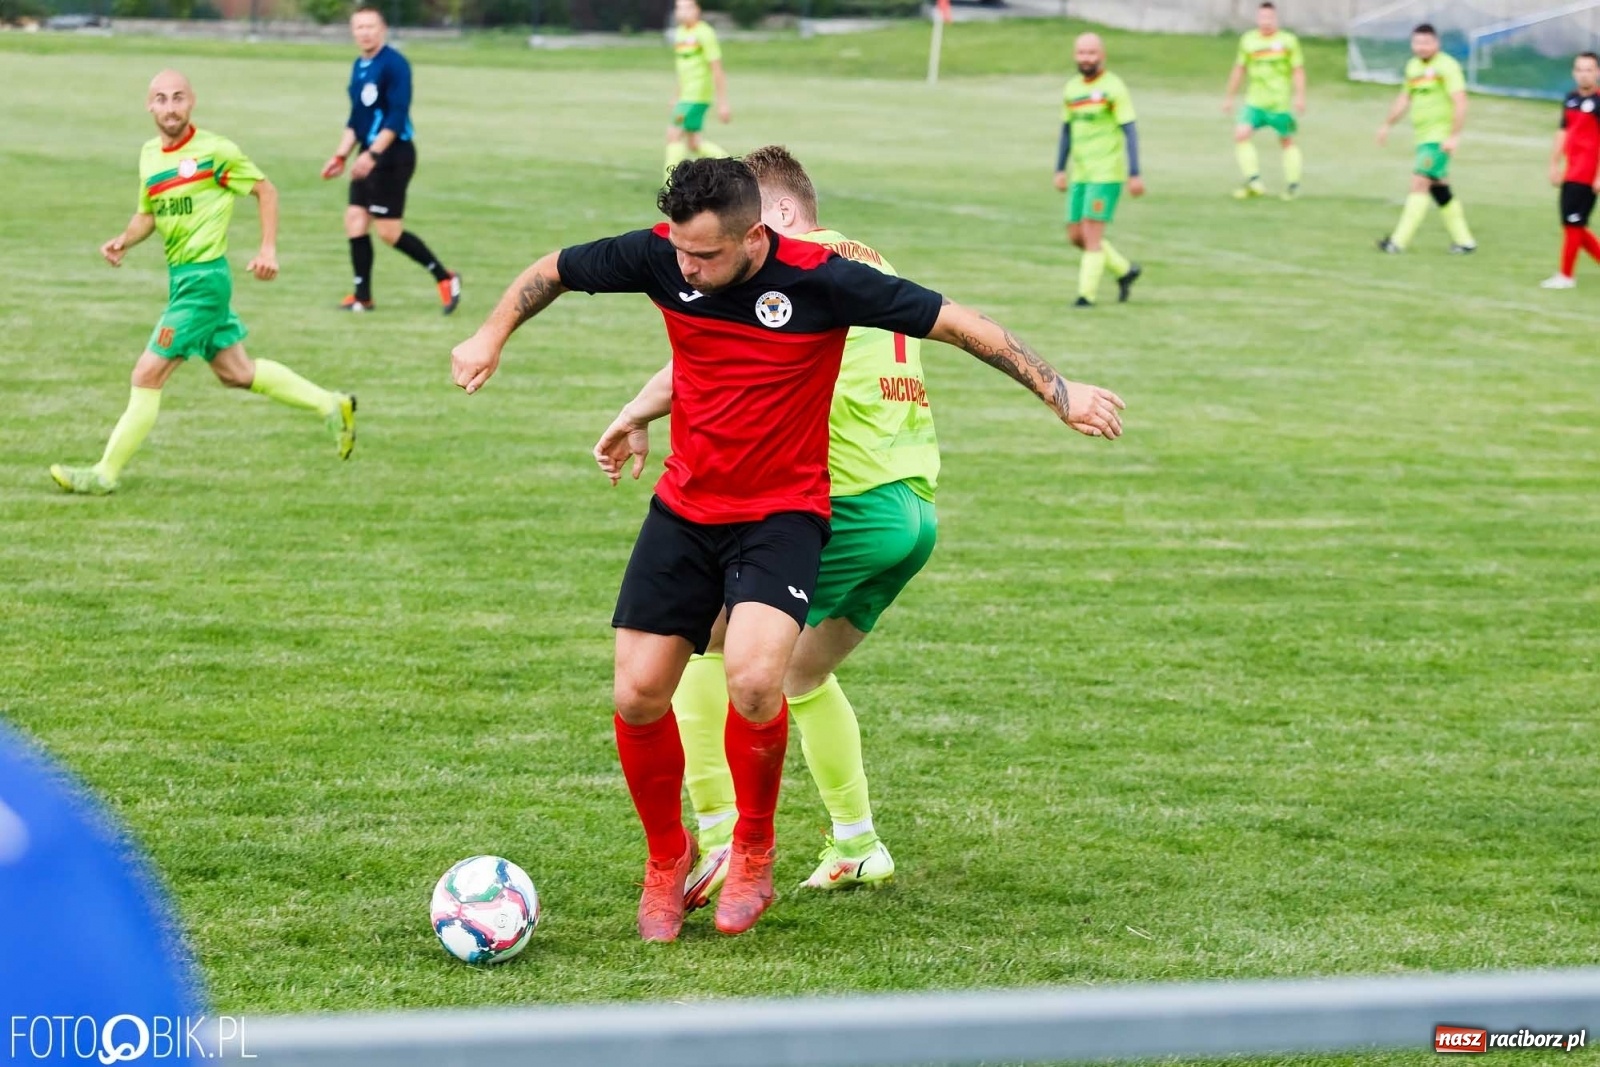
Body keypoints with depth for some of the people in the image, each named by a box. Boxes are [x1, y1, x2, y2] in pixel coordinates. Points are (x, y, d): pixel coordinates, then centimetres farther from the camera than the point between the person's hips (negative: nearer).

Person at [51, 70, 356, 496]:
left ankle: (106, 474, -2)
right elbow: (148, 215, 20)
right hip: (180, 277, 9)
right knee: (237, 373, 19)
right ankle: (332, 405, 32)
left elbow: (266, 190, -3)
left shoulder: (214, 151, -13)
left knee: (148, 374, -9)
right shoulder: (150, 155, 8)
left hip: (204, 278, -9)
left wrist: (269, 249, -11)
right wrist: (123, 240, 0)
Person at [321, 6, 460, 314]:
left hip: (393, 157, -9)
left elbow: (397, 116, -20)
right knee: (355, 220, 4)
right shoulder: (359, 67, 13)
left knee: (388, 230, -8)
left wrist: (373, 155, -25)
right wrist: (341, 156, 16)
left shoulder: (393, 64, -14)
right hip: (370, 156, 9)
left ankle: (444, 277, 5)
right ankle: (362, 297, 10)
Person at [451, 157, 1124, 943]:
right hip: (683, 509, 4)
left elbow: (955, 322, -14)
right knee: (638, 696, -3)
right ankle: (666, 861, 24)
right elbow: (551, 272, 8)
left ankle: (754, 850, 1)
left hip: (782, 514, -4)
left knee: (753, 679, -26)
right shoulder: (661, 258, -10)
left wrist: (1060, 392, -12)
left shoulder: (819, 281, -20)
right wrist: (492, 334, -3)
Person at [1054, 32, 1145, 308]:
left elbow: (1129, 130, -10)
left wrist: (1134, 174, -15)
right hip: (1080, 173, 7)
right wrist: (1060, 170, 16)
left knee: (1092, 232, -12)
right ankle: (1125, 270, 25)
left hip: (1106, 173, -7)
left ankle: (1087, 294, -6)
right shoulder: (1072, 89, 12)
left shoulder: (1113, 87, -8)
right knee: (1076, 235, 8)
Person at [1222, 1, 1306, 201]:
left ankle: (1293, 184, 20)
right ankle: (1253, 180, -17)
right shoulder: (1248, 40, 9)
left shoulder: (1288, 40, -1)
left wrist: (1300, 97, -11)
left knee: (1287, 141, 6)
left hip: (1280, 103, -2)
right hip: (1254, 101, 2)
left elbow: (1298, 71, -1)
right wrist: (1229, 97, 17)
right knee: (1241, 133, -17)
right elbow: (1239, 70, 16)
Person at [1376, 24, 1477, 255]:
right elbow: (1404, 98, 27)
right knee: (1438, 188, 11)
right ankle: (1464, 240, 19)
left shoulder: (1446, 66, -11)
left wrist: (1454, 136, -24)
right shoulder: (1412, 66, 14)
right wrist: (1387, 125, 25)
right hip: (1422, 136, 9)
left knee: (1420, 182, -14)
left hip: (1440, 137, -9)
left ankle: (1398, 241, -17)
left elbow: (1460, 102, -17)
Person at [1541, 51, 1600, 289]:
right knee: (1573, 225, 10)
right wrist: (1555, 165, 17)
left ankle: (1566, 276, 3)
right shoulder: (1571, 99, 12)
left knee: (1572, 223, -5)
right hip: (1572, 173, 8)